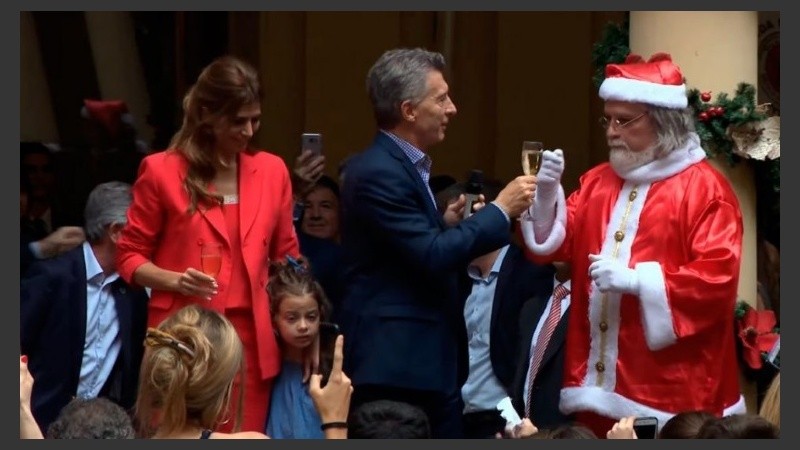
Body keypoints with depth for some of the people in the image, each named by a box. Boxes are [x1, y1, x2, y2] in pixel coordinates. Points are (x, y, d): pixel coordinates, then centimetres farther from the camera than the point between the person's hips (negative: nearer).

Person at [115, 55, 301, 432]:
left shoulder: (272, 171, 10)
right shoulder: (162, 171, -2)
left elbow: (287, 258, 17)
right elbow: (130, 256, 3)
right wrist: (176, 281, -15)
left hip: (252, 339, 3)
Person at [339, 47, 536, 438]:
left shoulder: (403, 165, 14)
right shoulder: (378, 172, -17)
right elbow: (432, 257, -22)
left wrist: (447, 224, 5)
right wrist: (501, 210, -15)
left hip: (428, 361, 10)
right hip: (396, 365, -10)